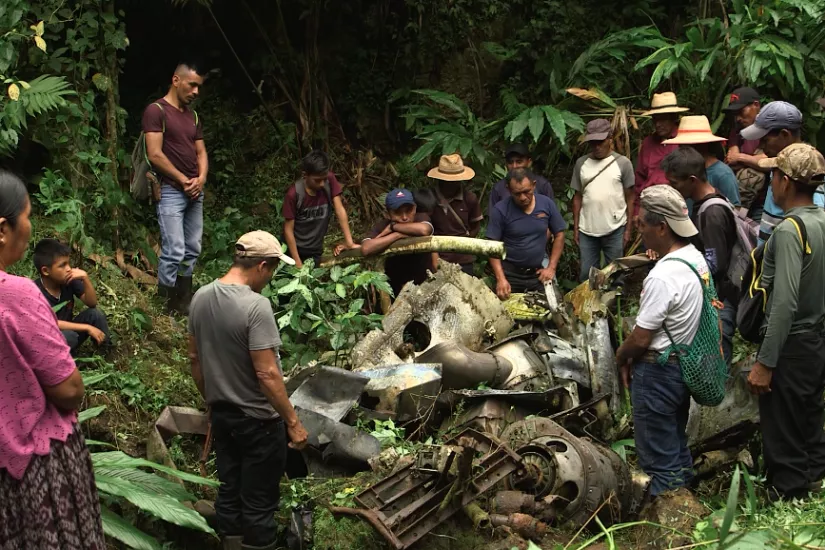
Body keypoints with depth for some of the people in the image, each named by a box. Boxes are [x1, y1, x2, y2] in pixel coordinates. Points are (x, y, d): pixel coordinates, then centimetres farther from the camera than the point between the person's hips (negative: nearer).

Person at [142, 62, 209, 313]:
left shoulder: (193, 116, 17)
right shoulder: (156, 110, -7)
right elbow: (155, 155, -14)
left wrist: (201, 179, -3)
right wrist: (183, 180, -9)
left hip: (195, 192, 8)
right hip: (171, 191, -8)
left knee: (192, 250, 9)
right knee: (174, 251, -13)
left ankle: (183, 301, 17)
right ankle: (164, 305, -4)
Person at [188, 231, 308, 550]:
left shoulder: (201, 297, -1)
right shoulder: (256, 305, -24)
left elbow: (194, 358, 9)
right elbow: (267, 374, -25)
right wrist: (293, 421, -17)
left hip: (221, 415, 7)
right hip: (257, 420, -7)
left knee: (229, 493, 18)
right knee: (259, 503, 5)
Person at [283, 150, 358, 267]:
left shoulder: (330, 180, -14)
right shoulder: (293, 194, -23)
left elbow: (339, 209, -14)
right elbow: (288, 229, -17)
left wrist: (349, 242, -22)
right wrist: (297, 263, -20)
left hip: (315, 250, 3)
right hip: (294, 248, -3)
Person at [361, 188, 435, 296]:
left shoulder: (421, 218, -15)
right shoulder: (382, 226, -15)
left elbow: (424, 230, -40)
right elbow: (366, 249, -33)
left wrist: (393, 227, -27)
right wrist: (397, 235, -32)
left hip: (426, 282, 0)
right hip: (397, 288, 0)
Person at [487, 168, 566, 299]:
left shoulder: (547, 204, -3)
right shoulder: (501, 210, -11)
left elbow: (559, 235, 7)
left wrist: (551, 267, 0)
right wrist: (500, 279, -17)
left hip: (538, 274, 2)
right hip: (510, 274, -2)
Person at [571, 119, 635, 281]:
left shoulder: (623, 163, -4)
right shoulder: (581, 163, 4)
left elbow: (630, 198, 0)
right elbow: (578, 197, 9)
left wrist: (629, 228, -3)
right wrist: (575, 227, 7)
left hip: (615, 230, -2)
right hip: (586, 231, 2)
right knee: (586, 274, 8)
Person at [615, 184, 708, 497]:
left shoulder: (663, 277, -28)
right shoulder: (696, 257, 2)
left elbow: (640, 338, -22)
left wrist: (621, 357, -1)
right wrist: (634, 355, 10)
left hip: (658, 373, -9)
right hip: (685, 363, 9)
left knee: (659, 462, 4)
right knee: (677, 444, 24)